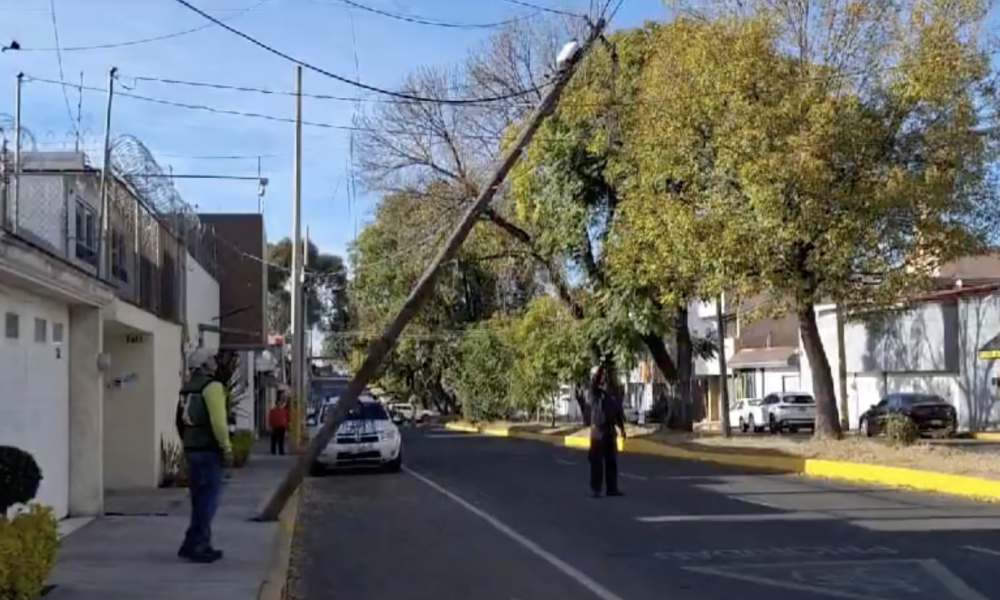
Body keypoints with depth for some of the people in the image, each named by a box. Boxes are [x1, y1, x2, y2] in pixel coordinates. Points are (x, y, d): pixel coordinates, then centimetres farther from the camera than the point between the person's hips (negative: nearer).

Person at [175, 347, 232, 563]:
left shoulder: (187, 388, 15)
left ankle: (194, 545, 18)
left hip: (192, 449, 9)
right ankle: (198, 546, -3)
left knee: (199, 497, 15)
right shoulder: (212, 386, -11)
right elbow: (218, 420, -20)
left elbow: (180, 421, 16)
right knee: (208, 498, -3)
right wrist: (227, 448, -14)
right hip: (209, 450, -9)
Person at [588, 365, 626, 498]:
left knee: (611, 461, 9)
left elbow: (619, 412, 16)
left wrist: (622, 428, 13)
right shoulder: (597, 393, -4)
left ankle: (612, 488, 16)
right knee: (597, 461, -4)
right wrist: (599, 372, -40)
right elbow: (594, 384, -26)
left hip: (610, 432, 5)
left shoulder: (613, 395, 11)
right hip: (598, 431, -5)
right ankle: (595, 489, -1)